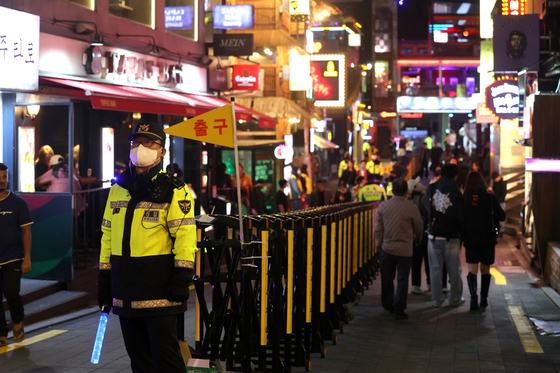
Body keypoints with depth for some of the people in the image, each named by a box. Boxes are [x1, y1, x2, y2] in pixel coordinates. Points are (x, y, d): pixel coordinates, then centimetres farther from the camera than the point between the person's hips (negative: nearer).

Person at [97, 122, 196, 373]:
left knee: (164, 352, -4)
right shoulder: (118, 190, 14)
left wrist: (182, 278, -17)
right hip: (125, 291, 6)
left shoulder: (173, 190, -4)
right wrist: (104, 279, 15)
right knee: (137, 353, 13)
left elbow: (185, 235, -10)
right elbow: (108, 236, 18)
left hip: (159, 291, -6)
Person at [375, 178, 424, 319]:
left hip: (387, 248, 2)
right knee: (402, 279, 5)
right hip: (405, 249, -2)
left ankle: (388, 305, 30)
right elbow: (418, 230, 4)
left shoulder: (383, 206, -5)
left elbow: (378, 229, 1)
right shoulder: (412, 209, -11)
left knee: (387, 278, 16)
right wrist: (417, 239, 26)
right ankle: (399, 309, 1)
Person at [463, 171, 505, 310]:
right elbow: (502, 216, -1)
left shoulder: (465, 199, -7)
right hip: (488, 239, 0)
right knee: (485, 270, 14)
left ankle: (473, 296, -18)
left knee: (472, 270, 2)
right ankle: (484, 298, 20)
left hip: (470, 240, 0)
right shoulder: (490, 198, -8)